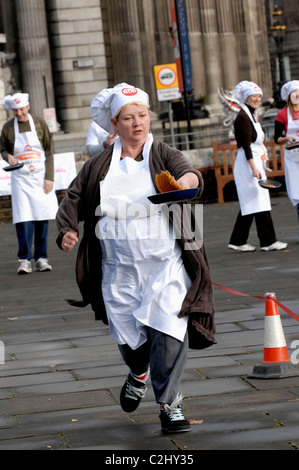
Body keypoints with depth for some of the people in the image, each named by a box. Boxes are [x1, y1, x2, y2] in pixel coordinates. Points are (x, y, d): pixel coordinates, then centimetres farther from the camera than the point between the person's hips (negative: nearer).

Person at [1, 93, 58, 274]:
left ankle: (41, 258, 8)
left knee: (42, 218, 1)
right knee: (23, 219, -10)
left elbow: (49, 152, 3)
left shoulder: (39, 123, 1)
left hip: (41, 177, 1)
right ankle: (25, 259, -7)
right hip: (20, 179, -1)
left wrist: (49, 178, -4)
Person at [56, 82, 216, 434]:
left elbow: (189, 174, -18)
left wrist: (188, 180, -42)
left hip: (165, 266, -2)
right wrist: (67, 230, -6)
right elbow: (73, 200, 14)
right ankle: (138, 375, 42)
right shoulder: (98, 166, 8)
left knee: (167, 331, -14)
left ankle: (169, 406, -1)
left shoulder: (164, 156, 1)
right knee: (128, 336, 7)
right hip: (119, 270, 2)